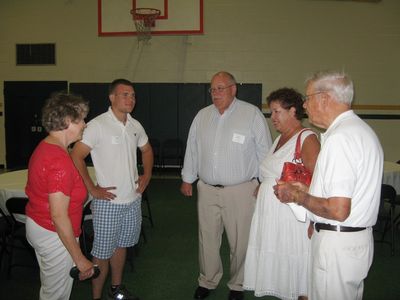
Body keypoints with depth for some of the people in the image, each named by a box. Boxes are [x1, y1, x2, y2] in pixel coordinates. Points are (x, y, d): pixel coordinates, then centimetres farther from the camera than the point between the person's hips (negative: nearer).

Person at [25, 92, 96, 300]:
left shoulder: (44, 147, 3)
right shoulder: (60, 161, -28)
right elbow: (59, 216, -28)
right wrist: (80, 259, -22)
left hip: (36, 225, 9)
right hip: (55, 235, -9)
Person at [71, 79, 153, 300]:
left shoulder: (135, 125, 5)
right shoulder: (98, 125, -15)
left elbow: (146, 150, 22)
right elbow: (76, 157, -17)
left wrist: (147, 175, 10)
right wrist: (93, 189, -16)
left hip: (133, 200, 6)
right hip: (108, 202, -6)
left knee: (121, 245, 21)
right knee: (103, 253, 5)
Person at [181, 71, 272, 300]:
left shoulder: (252, 114, -6)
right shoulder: (202, 116, 8)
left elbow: (264, 151, -4)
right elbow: (192, 149, 15)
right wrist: (187, 179, 17)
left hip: (241, 190, -4)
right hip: (207, 189, 4)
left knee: (240, 242, 8)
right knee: (207, 239, 14)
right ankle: (207, 281, 34)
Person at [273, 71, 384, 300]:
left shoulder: (339, 138, -22)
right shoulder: (361, 129, 10)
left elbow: (338, 210, -25)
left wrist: (297, 196, -10)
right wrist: (306, 190, 12)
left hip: (338, 244, -10)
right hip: (360, 238, 10)